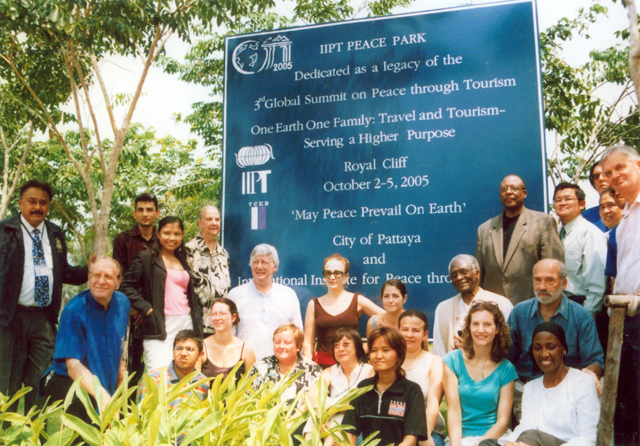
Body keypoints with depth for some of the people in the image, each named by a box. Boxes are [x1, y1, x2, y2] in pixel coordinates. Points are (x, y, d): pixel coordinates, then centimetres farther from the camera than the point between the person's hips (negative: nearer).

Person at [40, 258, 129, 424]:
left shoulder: (122, 303, -2)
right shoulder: (74, 311, -21)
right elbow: (73, 365, -29)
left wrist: (121, 366, 9)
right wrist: (101, 395, -43)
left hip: (107, 383, 6)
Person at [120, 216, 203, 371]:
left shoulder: (183, 262, 22)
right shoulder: (146, 258, 5)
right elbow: (126, 286, -2)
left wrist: (197, 319, 12)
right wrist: (147, 309, -10)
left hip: (186, 324, 5)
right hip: (160, 326, -5)